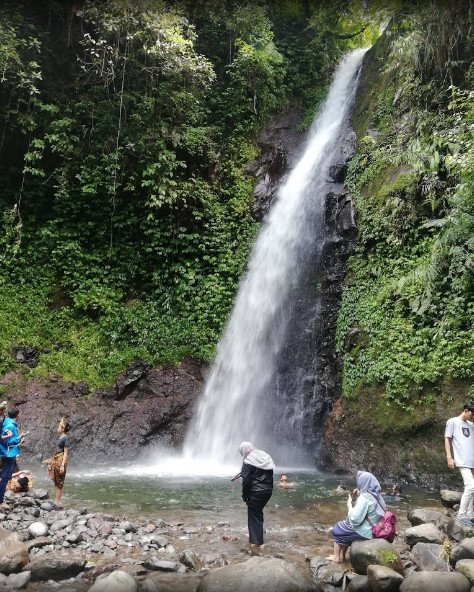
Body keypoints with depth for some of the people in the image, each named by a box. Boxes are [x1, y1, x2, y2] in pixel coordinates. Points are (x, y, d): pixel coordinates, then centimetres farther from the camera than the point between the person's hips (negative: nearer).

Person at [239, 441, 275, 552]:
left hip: (255, 493, -7)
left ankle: (256, 543, -2)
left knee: (254, 516, 2)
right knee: (258, 513, 21)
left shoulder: (248, 462, -13)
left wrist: (244, 496, -4)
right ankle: (257, 539, 29)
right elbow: (271, 476, 12)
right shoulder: (266, 457, 8)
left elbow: (246, 481, -14)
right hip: (268, 491, 7)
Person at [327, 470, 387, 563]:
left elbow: (355, 519, -27)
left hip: (365, 532, -9)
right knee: (344, 525, 24)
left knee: (337, 531, 10)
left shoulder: (365, 498, -26)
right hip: (374, 529, 9)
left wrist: (349, 504, -14)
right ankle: (341, 556, 28)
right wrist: (359, 496, 6)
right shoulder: (376, 494, 1)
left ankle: (336, 556, 24)